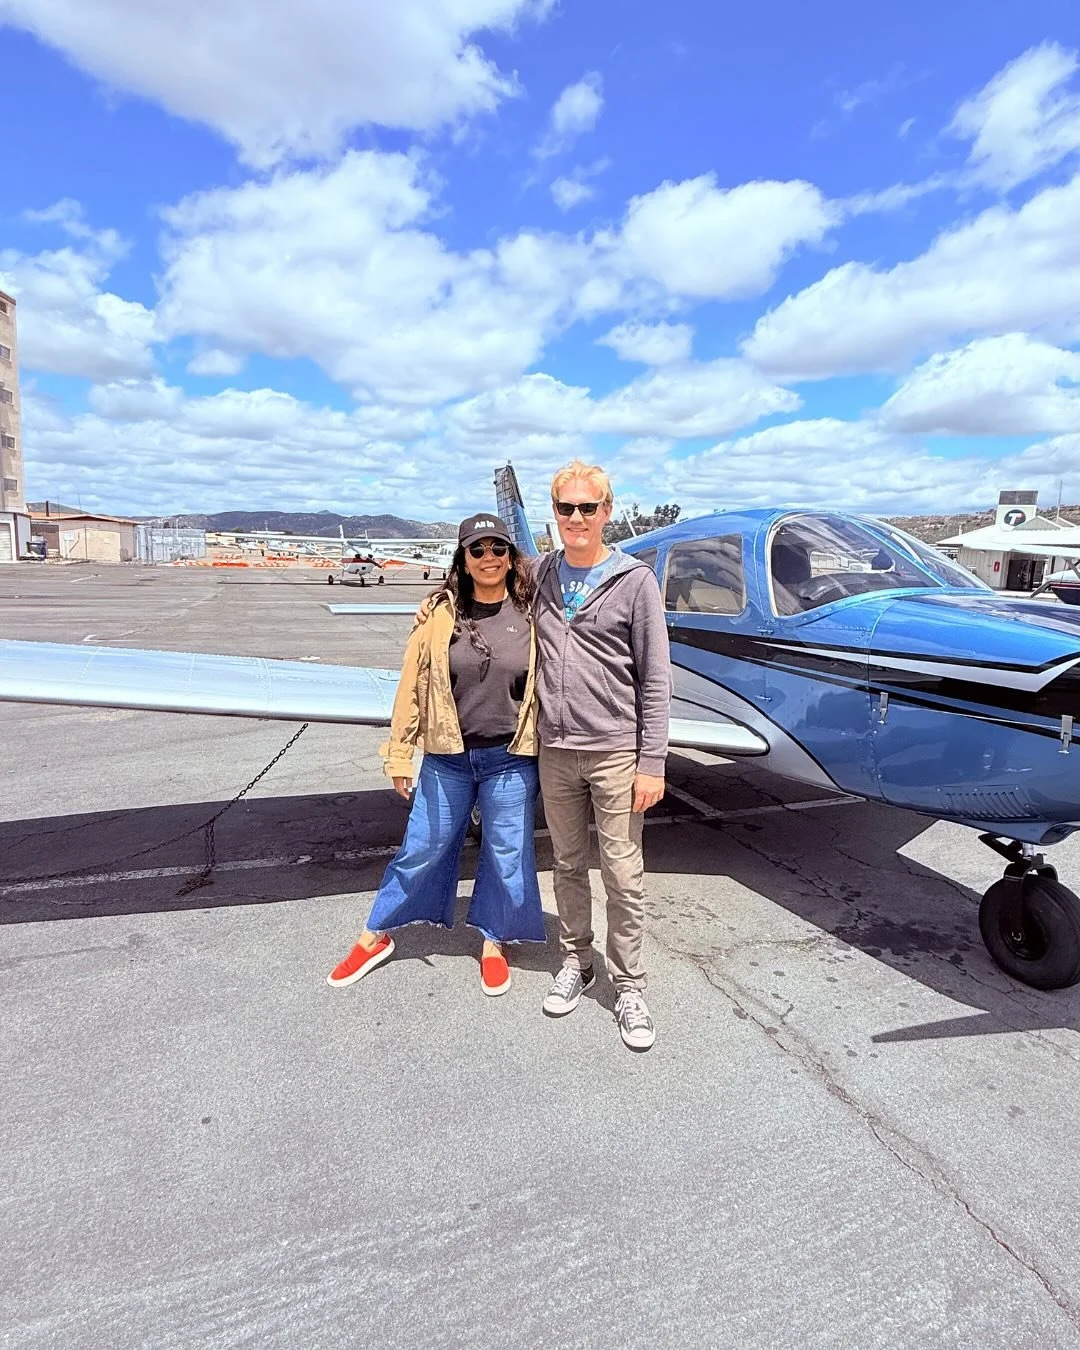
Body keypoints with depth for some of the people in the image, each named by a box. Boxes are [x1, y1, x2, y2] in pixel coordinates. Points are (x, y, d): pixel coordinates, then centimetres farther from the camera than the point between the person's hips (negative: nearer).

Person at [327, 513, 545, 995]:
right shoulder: (440, 613, -4)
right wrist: (399, 754, -1)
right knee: (422, 847, 12)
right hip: (447, 757, 0)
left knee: (507, 853, 12)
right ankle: (375, 936, 33)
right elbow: (413, 686, -2)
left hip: (511, 760, 0)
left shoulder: (531, 617, -4)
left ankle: (494, 943, 35)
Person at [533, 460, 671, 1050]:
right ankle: (575, 961, 35)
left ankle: (628, 986, 20)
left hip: (615, 752, -4)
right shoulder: (542, 575, 7)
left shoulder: (634, 581, -6)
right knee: (568, 865, 17)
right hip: (555, 751, 4)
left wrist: (652, 763, -10)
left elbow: (655, 681, -7)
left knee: (623, 877, 4)